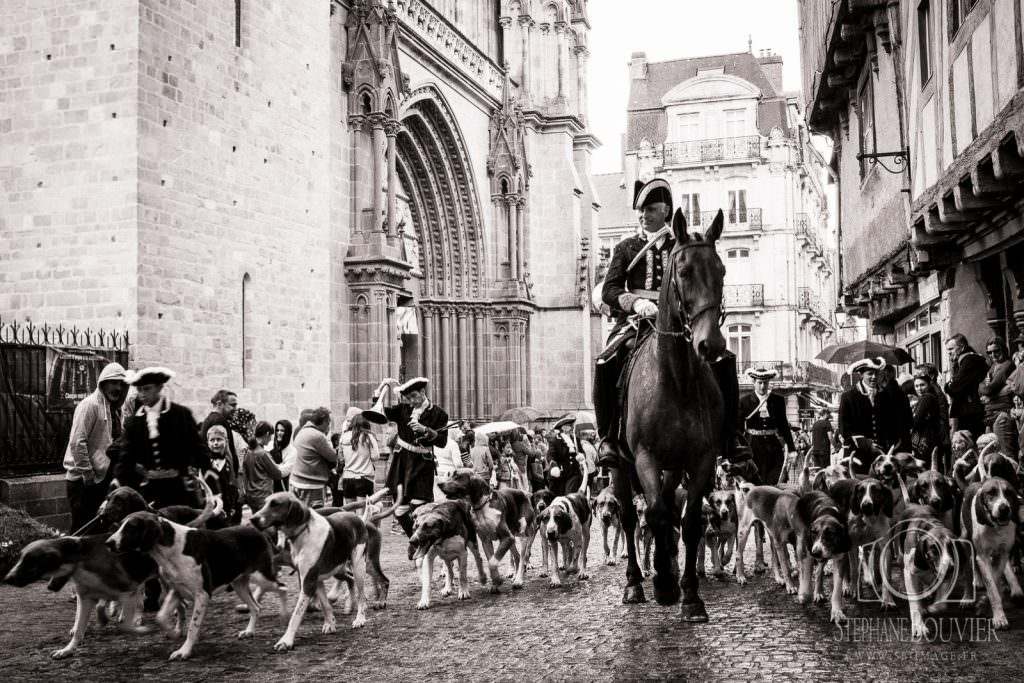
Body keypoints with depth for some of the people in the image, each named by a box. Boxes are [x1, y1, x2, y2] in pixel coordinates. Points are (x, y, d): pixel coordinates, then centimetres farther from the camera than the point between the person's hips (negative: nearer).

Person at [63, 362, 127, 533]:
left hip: (103, 477, 8)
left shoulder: (114, 408, 12)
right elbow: (77, 442, -20)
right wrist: (88, 474, -18)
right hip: (83, 480, -8)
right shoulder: (90, 405, -13)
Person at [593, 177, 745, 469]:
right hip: (635, 322, -1)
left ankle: (728, 438, -8)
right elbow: (609, 290, 6)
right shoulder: (627, 248, 17)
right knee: (605, 363, -30)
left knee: (724, 361, -19)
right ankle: (607, 439, -19)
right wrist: (635, 302, -15)